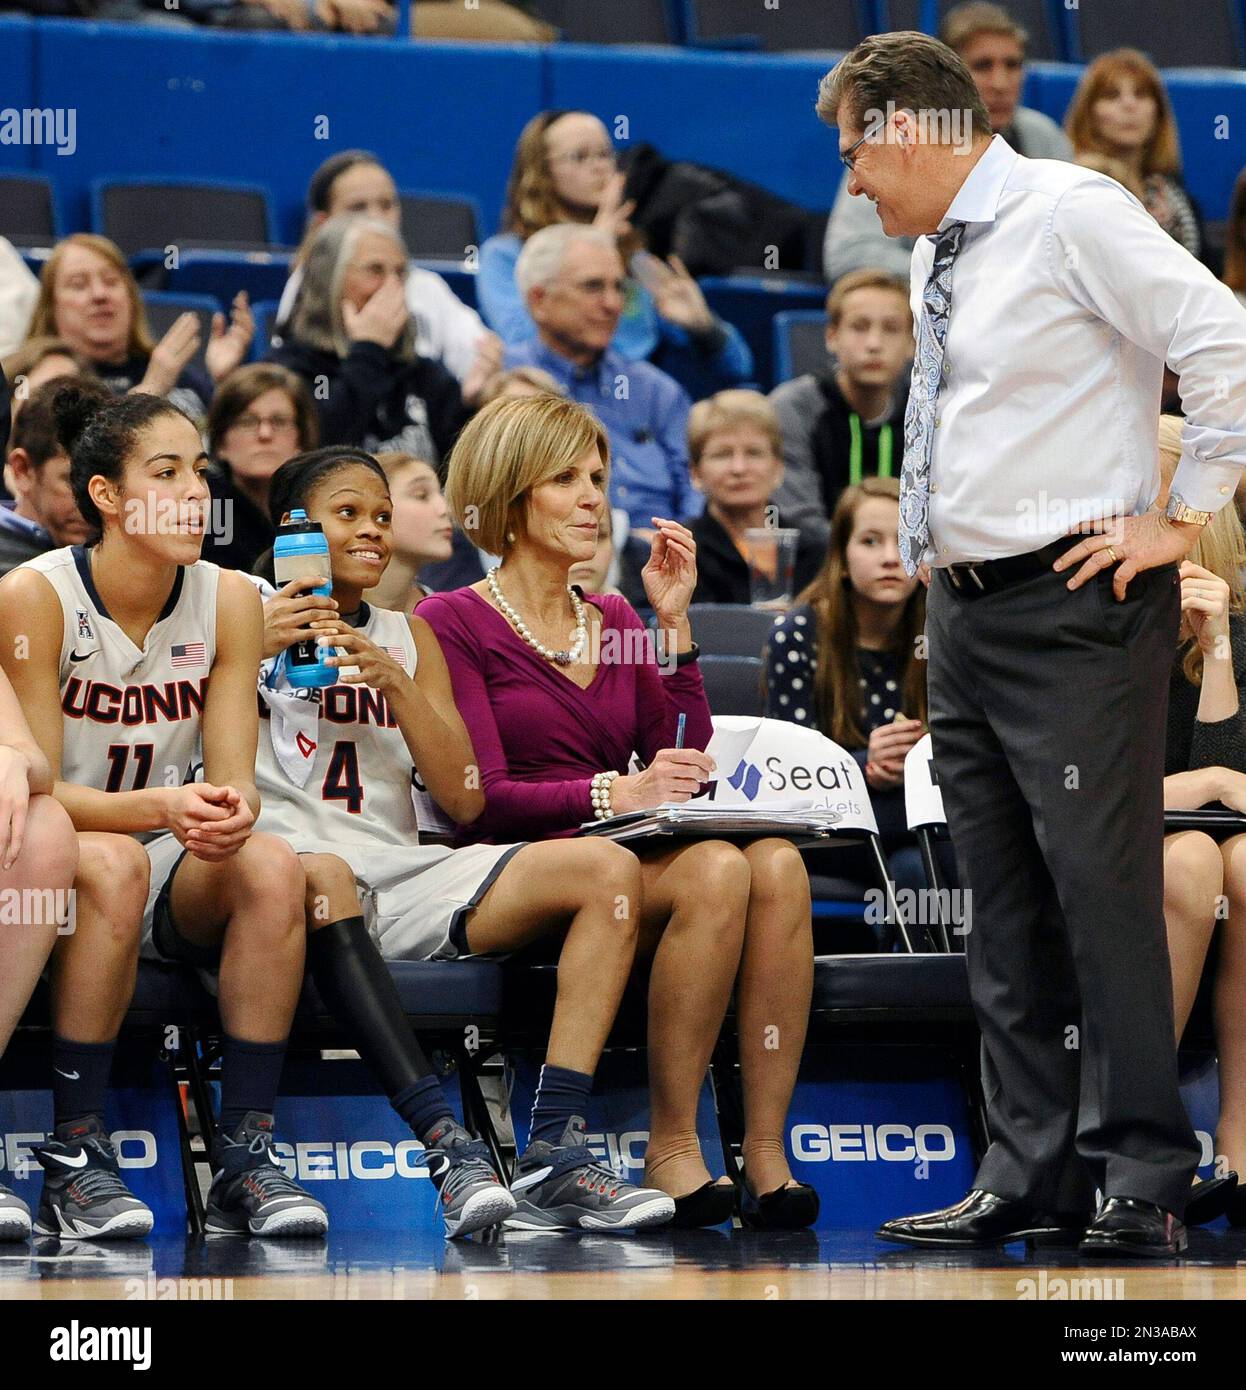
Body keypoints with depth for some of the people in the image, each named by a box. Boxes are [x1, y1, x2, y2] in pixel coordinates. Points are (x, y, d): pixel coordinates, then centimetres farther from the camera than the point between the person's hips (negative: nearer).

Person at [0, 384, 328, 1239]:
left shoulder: (228, 601, -1)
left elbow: (233, 781, -4)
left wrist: (229, 812, -30)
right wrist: (157, 806, -33)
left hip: (177, 872, 4)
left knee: (272, 866, -28)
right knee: (113, 864, -37)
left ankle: (247, 1154, -25)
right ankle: (73, 1157, -30)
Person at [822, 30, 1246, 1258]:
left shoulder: (1072, 216, -9)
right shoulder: (936, 254, 16)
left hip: (1072, 606, -9)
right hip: (964, 607, 9)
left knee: (1102, 889, -10)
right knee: (1005, 912, 8)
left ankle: (1141, 1184, -7)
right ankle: (1029, 1175, 12)